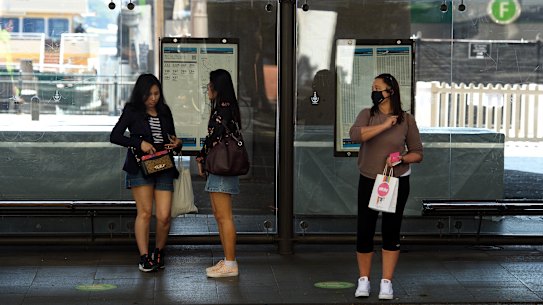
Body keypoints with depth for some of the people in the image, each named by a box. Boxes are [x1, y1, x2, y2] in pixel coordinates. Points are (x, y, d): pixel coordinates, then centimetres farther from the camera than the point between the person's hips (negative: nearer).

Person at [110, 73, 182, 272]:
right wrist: (139, 143, -15)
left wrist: (176, 144, 0)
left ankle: (159, 252, 18)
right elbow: (115, 136, -5)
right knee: (145, 212, -6)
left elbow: (172, 138, 24)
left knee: (164, 216, -4)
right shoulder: (132, 111, 2)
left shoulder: (165, 112, 15)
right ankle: (144, 257, 3)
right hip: (140, 166, -3)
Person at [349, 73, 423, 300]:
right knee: (364, 231, 2)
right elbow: (355, 135, -24)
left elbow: (417, 153, 1)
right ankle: (363, 280, 18)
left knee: (391, 231, 5)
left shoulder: (406, 119, -3)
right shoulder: (367, 115, -3)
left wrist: (402, 158, -19)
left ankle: (386, 283, 13)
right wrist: (385, 125, -24)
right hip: (368, 181, 1)